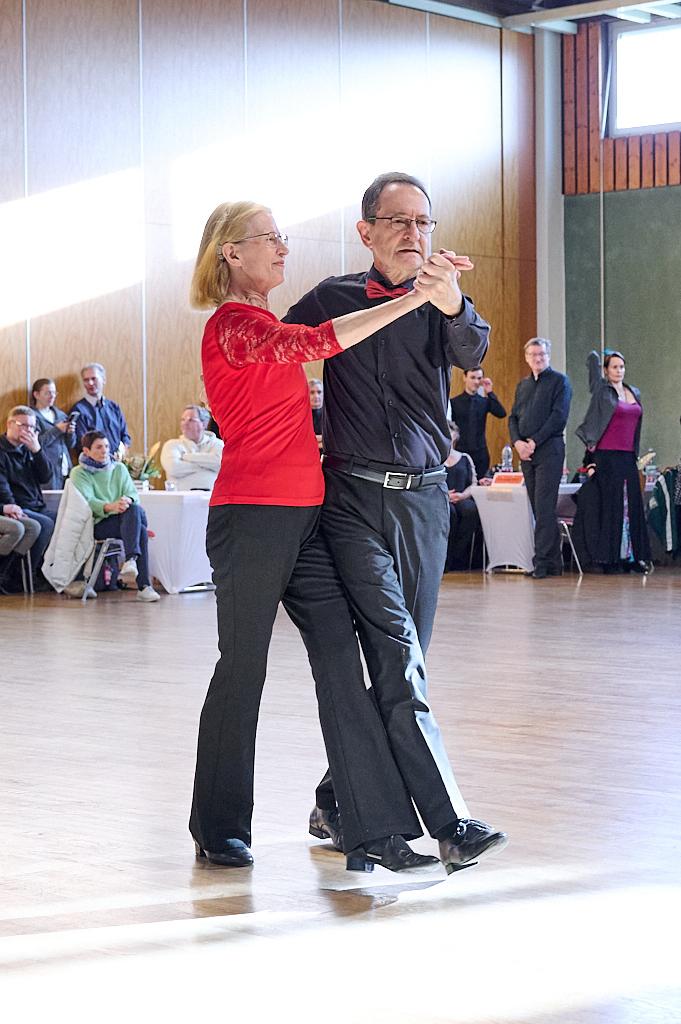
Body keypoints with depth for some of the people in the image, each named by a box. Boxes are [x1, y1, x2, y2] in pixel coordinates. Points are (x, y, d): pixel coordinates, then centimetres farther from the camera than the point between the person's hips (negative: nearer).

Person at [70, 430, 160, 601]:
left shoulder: (119, 468, 21)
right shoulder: (79, 473, 7)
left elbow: (133, 494, 6)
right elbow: (87, 500, -11)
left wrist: (128, 501, -22)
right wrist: (110, 506, -32)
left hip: (126, 519, 4)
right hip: (98, 523, -4)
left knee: (134, 509, -34)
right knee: (140, 530, -32)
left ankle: (131, 560, -45)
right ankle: (143, 585, -42)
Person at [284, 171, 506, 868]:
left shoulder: (443, 304, 6)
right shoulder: (332, 300, 4)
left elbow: (471, 352, -16)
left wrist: (452, 306, -37)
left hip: (425, 498, 3)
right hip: (353, 498, -3)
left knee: (399, 668, 8)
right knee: (398, 660, -15)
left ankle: (335, 804, 23)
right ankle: (451, 824, -19)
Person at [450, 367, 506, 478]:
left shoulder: (485, 401, 7)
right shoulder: (454, 403, 1)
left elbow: (501, 414, -10)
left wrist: (490, 393, -15)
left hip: (481, 454, 2)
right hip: (461, 453, -2)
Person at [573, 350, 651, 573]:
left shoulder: (634, 393, 15)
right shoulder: (602, 391, -2)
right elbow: (592, 358, -7)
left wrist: (636, 454, 17)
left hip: (628, 457, 6)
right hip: (607, 456, -6)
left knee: (631, 506, 4)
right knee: (609, 506, -6)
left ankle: (632, 556, 8)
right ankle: (609, 558, -4)